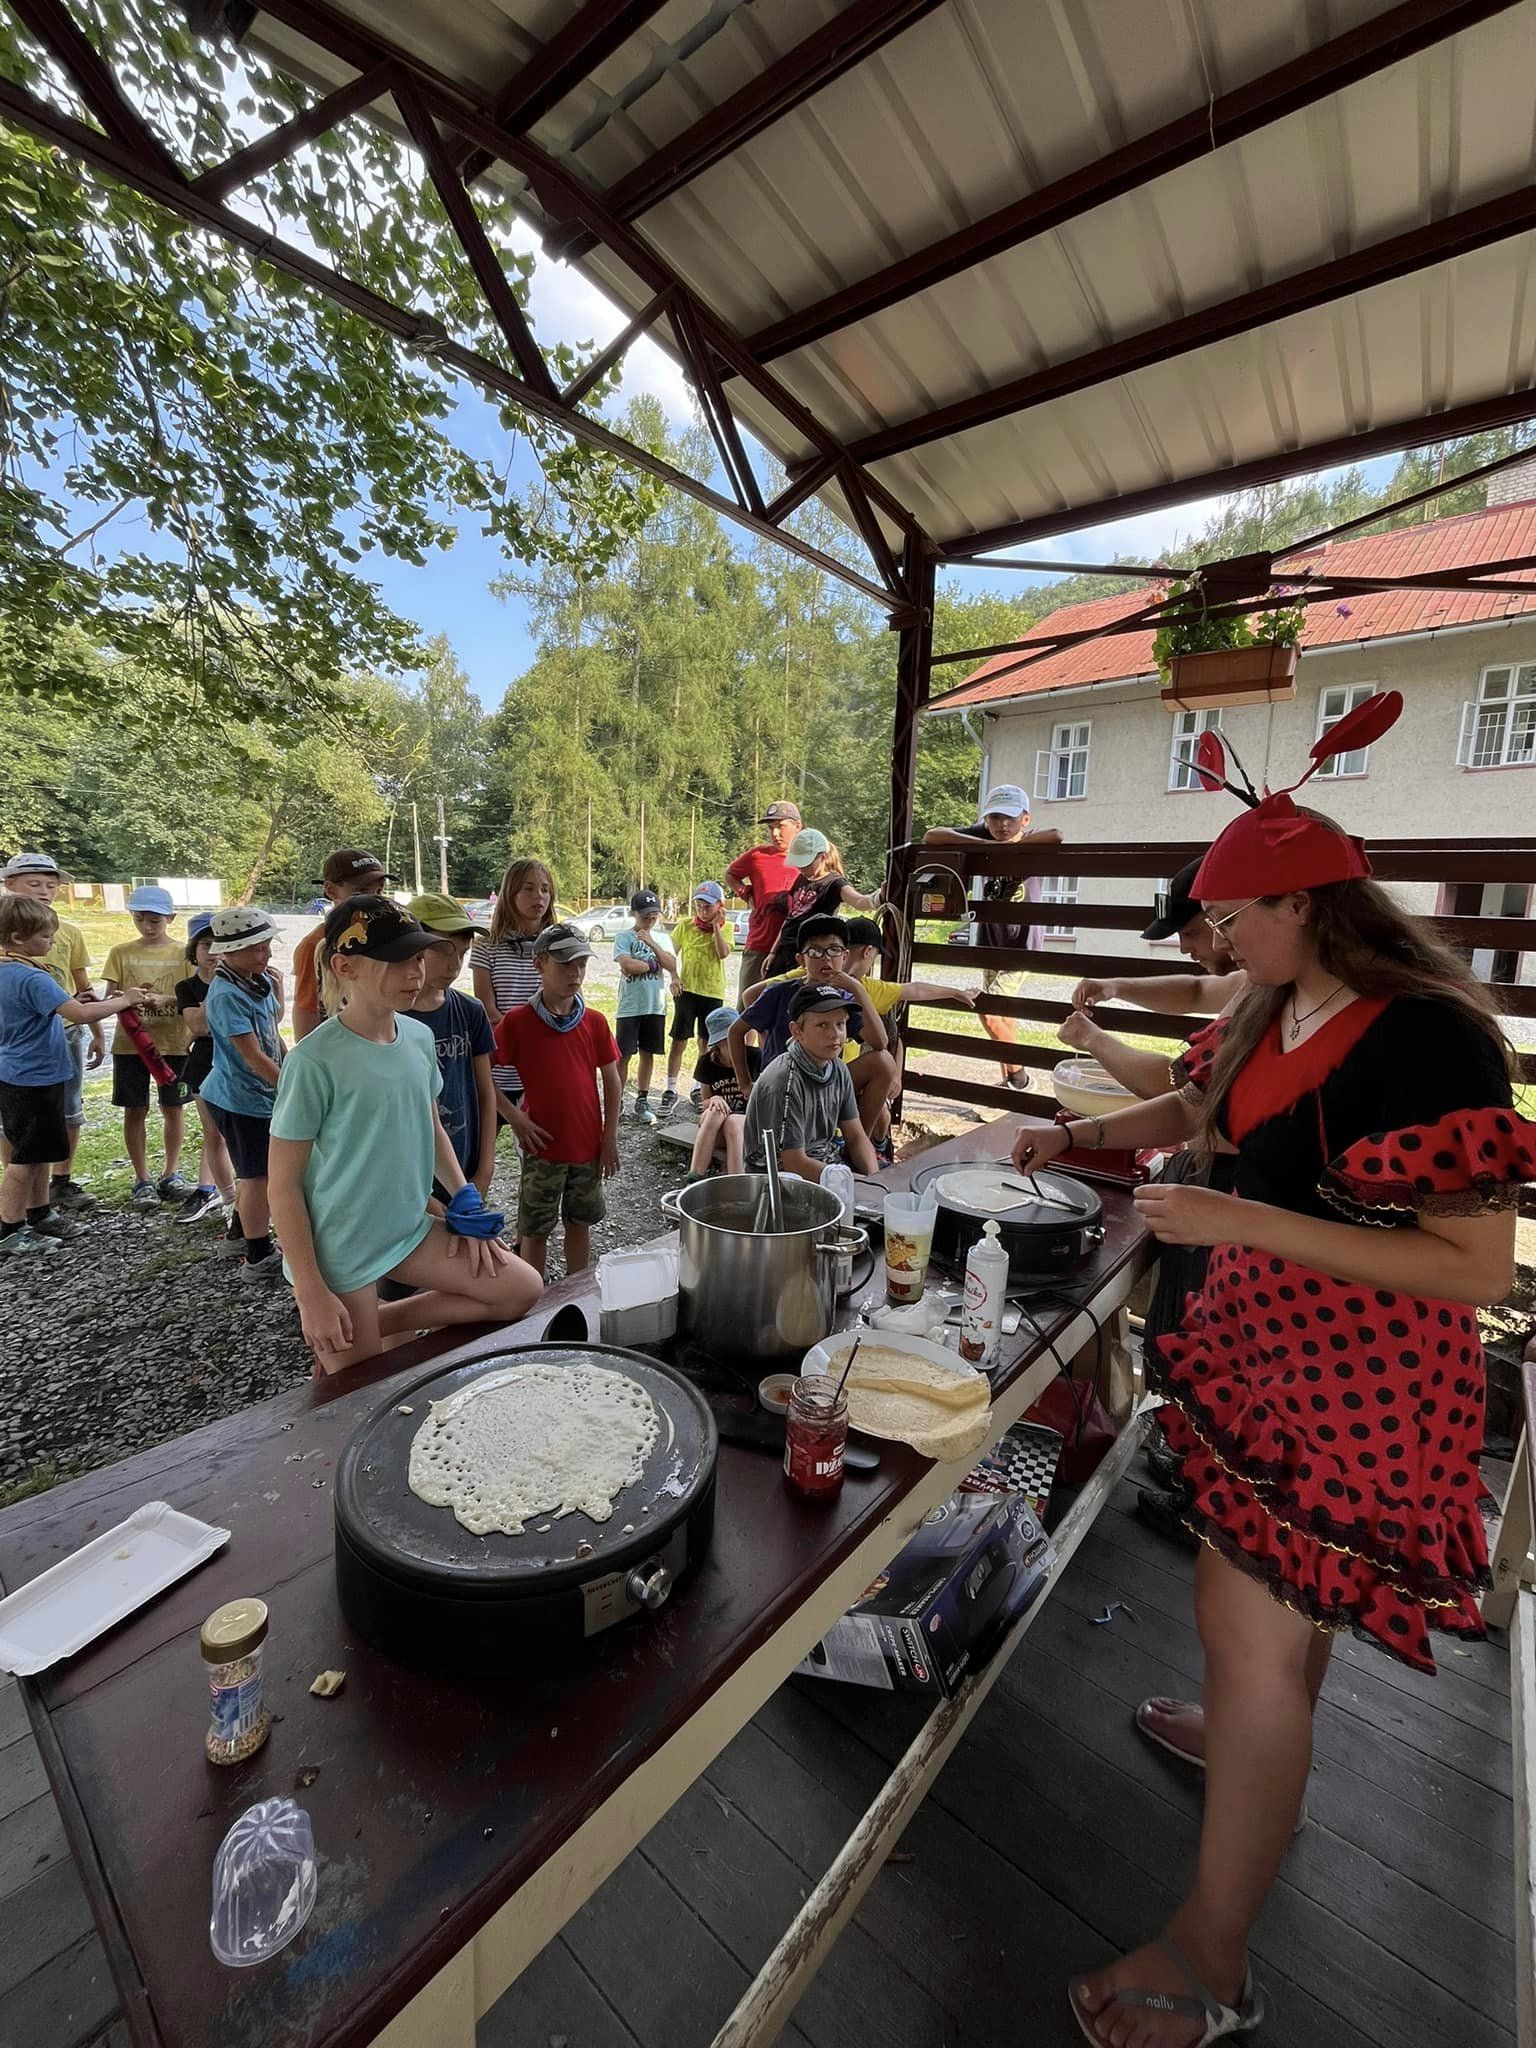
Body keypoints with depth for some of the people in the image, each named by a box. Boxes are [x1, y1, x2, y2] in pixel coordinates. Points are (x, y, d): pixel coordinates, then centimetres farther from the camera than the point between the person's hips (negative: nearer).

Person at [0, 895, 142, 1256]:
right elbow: (81, 1014, -33)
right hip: (35, 1079, -9)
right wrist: (123, 1000, -19)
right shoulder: (32, 978, -23)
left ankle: (39, 1214, 32)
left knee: (35, 1152, 20)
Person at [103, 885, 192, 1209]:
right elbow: (109, 998, 1)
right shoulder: (121, 953, 3)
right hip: (130, 1042, 1)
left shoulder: (182, 953, 0)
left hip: (173, 1043, -1)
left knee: (173, 1107, 7)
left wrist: (164, 1000, -22)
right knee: (135, 1110, 5)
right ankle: (142, 1180, 15)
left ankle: (171, 1175, 21)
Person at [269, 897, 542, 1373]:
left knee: (522, 1289, 1)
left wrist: (467, 1208, 5)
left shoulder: (419, 1036, -2)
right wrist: (311, 1293, -15)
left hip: (411, 1229, 6)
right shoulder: (315, 1060, -20)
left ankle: (378, 1324, 10)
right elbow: (283, 1184, -15)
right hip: (340, 1253, -5)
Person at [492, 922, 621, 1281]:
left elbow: (612, 1081, 5)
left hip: (588, 1145, 3)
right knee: (535, 1231, 10)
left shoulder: (595, 1021, -1)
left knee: (580, 1222, 17)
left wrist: (610, 1137, 2)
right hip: (543, 1147, -3)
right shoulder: (517, 1022, -10)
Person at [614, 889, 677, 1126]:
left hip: (656, 1006, 4)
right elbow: (627, 965, -18)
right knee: (624, 1055, -1)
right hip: (630, 1006, -4)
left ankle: (642, 1101, 20)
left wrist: (651, 943, -10)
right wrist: (653, 965, -7)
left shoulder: (661, 939, 11)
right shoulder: (624, 937, -3)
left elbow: (672, 965, -3)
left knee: (648, 1054, 10)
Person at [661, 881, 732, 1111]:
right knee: (679, 1040, -3)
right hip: (687, 989, -1)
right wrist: (674, 976, -10)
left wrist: (715, 926, -14)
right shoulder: (685, 926, 0)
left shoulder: (725, 928, 2)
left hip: (713, 991, 1)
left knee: (706, 1041, 12)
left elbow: (723, 954, -15)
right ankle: (670, 1090, 3)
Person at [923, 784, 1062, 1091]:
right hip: (989, 941, 5)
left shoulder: (1030, 842, -16)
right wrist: (985, 844, -27)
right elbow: (931, 836, -18)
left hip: (1020, 943, -5)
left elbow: (1055, 836, -38)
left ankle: (1019, 1076, 8)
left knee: (990, 1013, -13)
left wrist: (1006, 845, -29)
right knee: (1002, 1016, 15)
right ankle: (1009, 1080, 31)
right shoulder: (982, 835, -8)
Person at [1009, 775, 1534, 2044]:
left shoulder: (1429, 1038, -25)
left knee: (1248, 1619, 1)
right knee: (1282, 1586, 28)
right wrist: (1077, 1134, 10)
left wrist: (1242, 1220, -29)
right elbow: (1202, 1107, 18)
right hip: (1273, 1332, 8)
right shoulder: (1278, 1013, 0)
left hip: (1358, 1370, -8)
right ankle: (1260, 1745, 55)